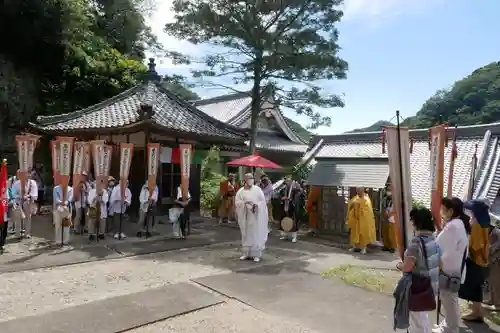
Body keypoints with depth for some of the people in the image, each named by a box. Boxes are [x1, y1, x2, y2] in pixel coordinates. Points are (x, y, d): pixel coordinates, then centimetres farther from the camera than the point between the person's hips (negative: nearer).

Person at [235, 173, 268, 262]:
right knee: (246, 234, 6)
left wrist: (256, 205, -18)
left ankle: (256, 254, 8)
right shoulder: (241, 191, 2)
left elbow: (263, 201, -1)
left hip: (256, 216, -1)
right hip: (245, 216, 1)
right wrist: (245, 203, -21)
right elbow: (237, 202, -4)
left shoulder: (257, 189, 0)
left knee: (256, 234, 0)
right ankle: (246, 253, 18)